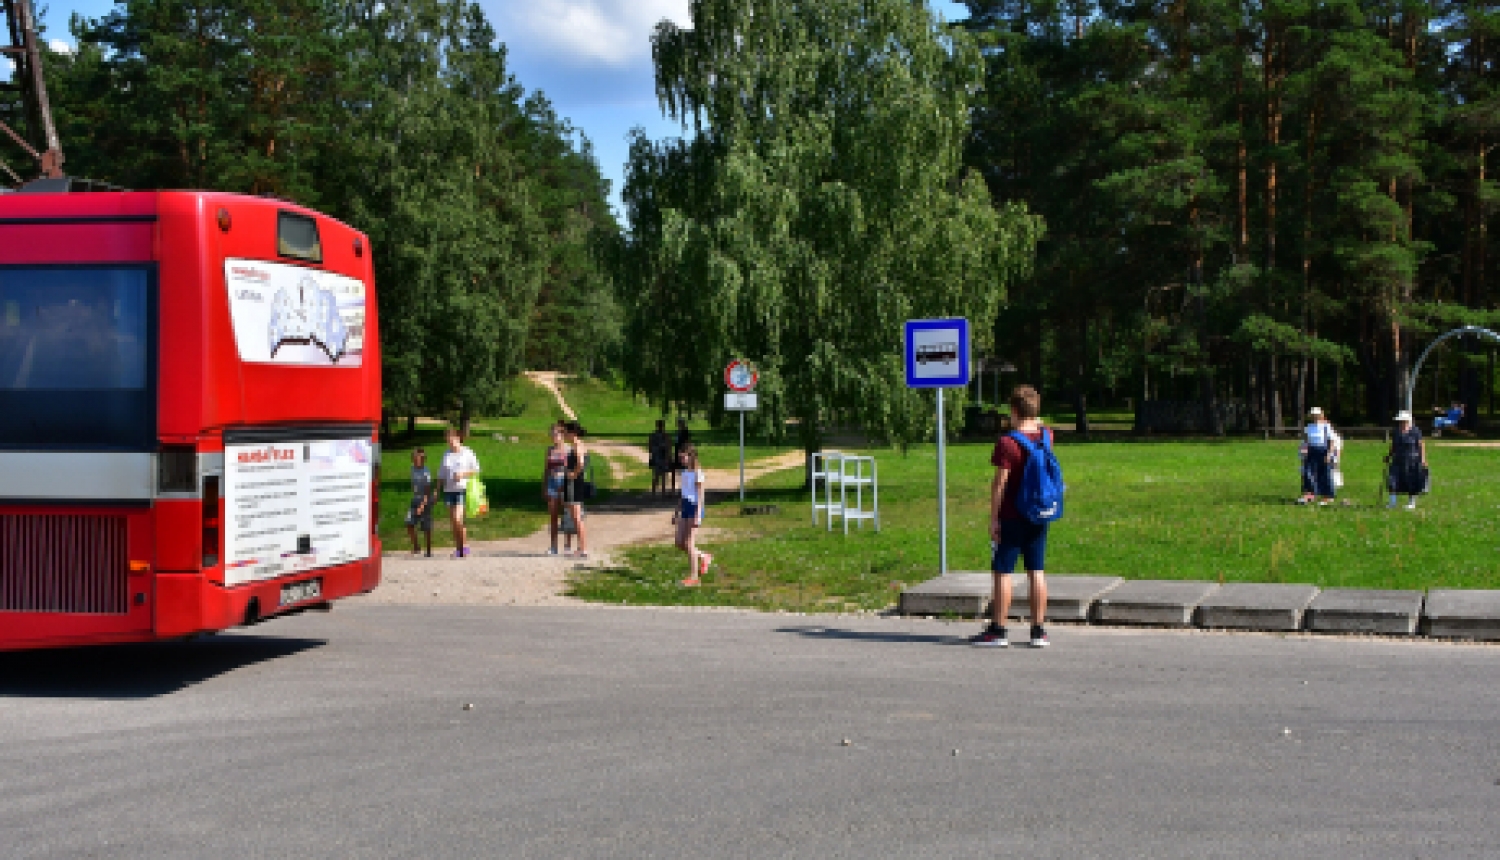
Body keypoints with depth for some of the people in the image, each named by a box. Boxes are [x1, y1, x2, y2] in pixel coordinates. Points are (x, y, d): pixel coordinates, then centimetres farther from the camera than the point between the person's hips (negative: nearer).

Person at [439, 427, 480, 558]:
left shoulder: (467, 453, -2)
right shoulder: (446, 455, 12)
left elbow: (476, 470, -1)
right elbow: (442, 475, 17)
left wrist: (463, 474, -14)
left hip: (462, 490, -5)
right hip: (449, 490, 5)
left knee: (458, 520, -16)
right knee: (453, 522, 6)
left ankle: (465, 546, -2)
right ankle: (458, 549, 13)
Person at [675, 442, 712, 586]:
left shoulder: (697, 473, -12)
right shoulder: (684, 472, 12)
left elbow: (701, 495, -16)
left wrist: (698, 515, -21)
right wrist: (677, 512, 20)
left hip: (694, 507, -8)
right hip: (685, 507, 8)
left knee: (689, 543, -6)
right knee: (679, 543, 8)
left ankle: (694, 577, 1)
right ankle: (703, 557, 28)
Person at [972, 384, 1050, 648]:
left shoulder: (1007, 443, -15)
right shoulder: (1046, 436, 3)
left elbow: (1000, 483, -15)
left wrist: (993, 518, -9)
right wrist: (1034, 421, 14)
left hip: (1012, 518, -6)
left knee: (1002, 572, 2)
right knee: (1037, 572, 9)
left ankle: (997, 631, 5)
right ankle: (1039, 630, 11)